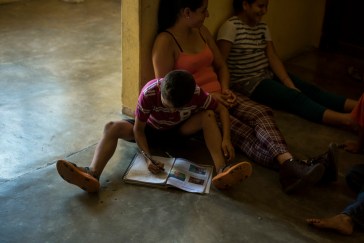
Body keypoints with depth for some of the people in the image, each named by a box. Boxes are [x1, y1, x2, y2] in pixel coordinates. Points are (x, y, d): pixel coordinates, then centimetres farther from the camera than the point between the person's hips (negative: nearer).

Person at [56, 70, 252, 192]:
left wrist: (226, 138, -32)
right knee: (113, 127, -28)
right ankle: (92, 175, -49)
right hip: (151, 128, -1)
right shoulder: (149, 93, -35)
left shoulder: (197, 95, -30)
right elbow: (138, 129, -25)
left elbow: (222, 110, -16)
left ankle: (221, 171, -41)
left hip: (178, 130, 1)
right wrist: (148, 158, -38)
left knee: (208, 116, -28)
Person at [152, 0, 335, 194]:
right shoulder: (165, 41, -12)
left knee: (261, 113, -22)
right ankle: (291, 167, -49)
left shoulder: (201, 31, 11)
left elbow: (221, 66, 18)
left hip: (218, 96, 7)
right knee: (241, 132, -30)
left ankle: (289, 164, -46)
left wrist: (225, 90, -3)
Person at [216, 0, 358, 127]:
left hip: (268, 75, 8)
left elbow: (273, 58, 1)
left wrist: (289, 84, -11)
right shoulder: (231, 27, -13)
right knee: (295, 97, -24)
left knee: (309, 90, -9)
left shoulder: (263, 28, 10)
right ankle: (349, 120, -38)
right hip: (246, 82, -8)